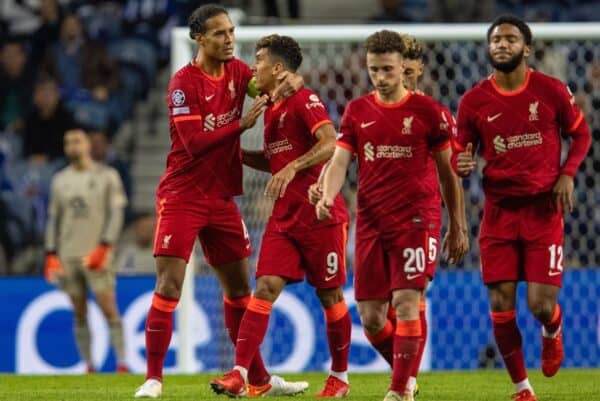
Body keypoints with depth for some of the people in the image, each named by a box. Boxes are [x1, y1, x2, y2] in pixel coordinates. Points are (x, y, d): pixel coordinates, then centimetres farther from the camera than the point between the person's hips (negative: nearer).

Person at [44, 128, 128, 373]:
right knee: (80, 314, 3)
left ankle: (122, 364, -13)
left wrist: (104, 247, -13)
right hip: (68, 256, 4)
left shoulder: (106, 176, 3)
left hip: (97, 254, -4)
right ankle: (89, 366, 7)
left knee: (109, 309, -12)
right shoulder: (60, 181, 14)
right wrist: (51, 256, 8)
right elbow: (54, 218, 16)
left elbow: (116, 213, -2)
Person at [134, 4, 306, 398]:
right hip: (182, 196, -6)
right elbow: (194, 143, -21)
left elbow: (276, 80, 10)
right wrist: (242, 124, -23)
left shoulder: (237, 71, 5)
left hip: (222, 196, 6)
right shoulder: (184, 82, -14)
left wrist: (291, 82, -13)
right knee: (169, 286, -11)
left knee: (239, 287, 12)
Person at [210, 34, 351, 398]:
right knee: (265, 288, -6)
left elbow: (331, 144, -24)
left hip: (321, 215, -7)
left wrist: (292, 168, -31)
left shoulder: (304, 100, -10)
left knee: (330, 296, 4)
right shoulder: (271, 109, 15)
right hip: (285, 218, 7)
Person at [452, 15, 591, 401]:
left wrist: (567, 174, -8)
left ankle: (552, 334, 31)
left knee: (541, 304, -8)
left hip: (543, 209, -2)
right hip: (499, 211, 2)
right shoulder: (474, 101, -1)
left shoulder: (552, 91, -4)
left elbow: (581, 134, 9)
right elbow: (461, 154, 8)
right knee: (501, 306, -4)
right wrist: (463, 165, -16)